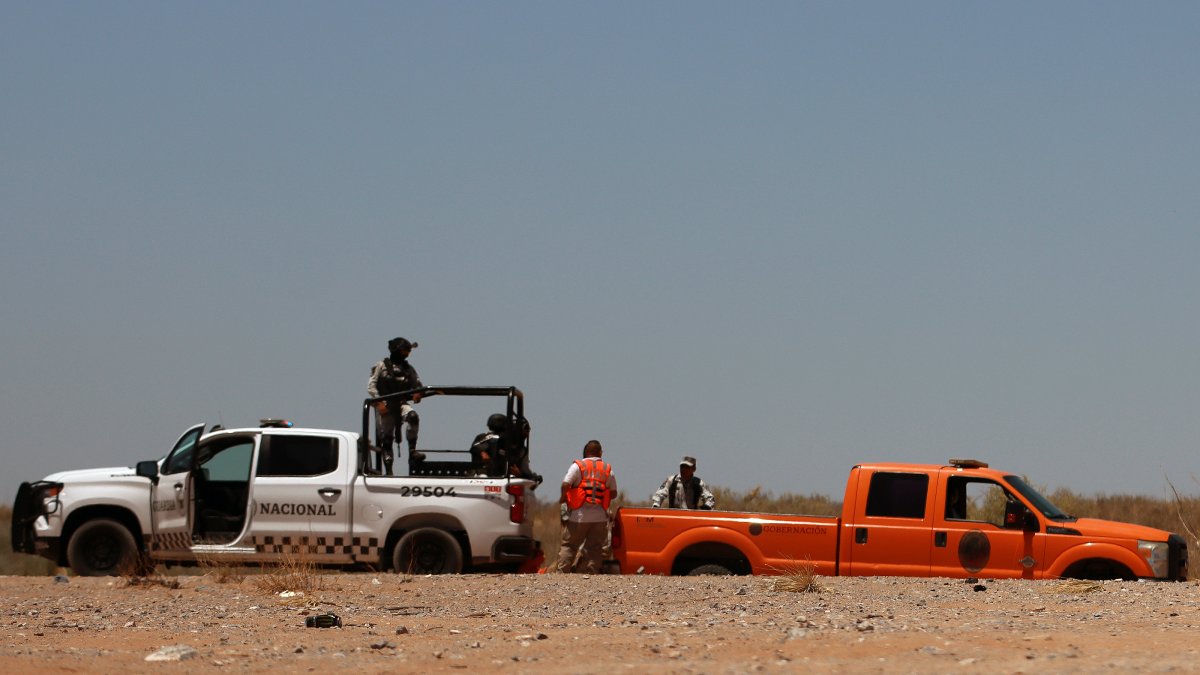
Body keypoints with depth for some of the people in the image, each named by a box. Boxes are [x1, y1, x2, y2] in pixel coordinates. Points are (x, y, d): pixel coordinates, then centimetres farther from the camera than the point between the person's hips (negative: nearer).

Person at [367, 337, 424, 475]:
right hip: (385, 406, -2)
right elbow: (371, 386, -3)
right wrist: (379, 402, -16)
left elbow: (418, 385, 11)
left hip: (402, 404, 2)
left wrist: (418, 394, -13)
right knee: (386, 438, -2)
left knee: (413, 417, -31)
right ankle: (388, 471, 5)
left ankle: (412, 451, -30)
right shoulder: (382, 366, 2)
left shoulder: (409, 369, 13)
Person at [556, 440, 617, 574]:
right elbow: (613, 493, 9)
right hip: (600, 517, 2)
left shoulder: (578, 466, -3)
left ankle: (561, 571, -2)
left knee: (568, 545, 4)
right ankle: (590, 572, 1)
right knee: (594, 548, 7)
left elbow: (565, 484, -14)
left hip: (579, 516, -2)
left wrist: (563, 498, 4)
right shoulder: (607, 469, 7)